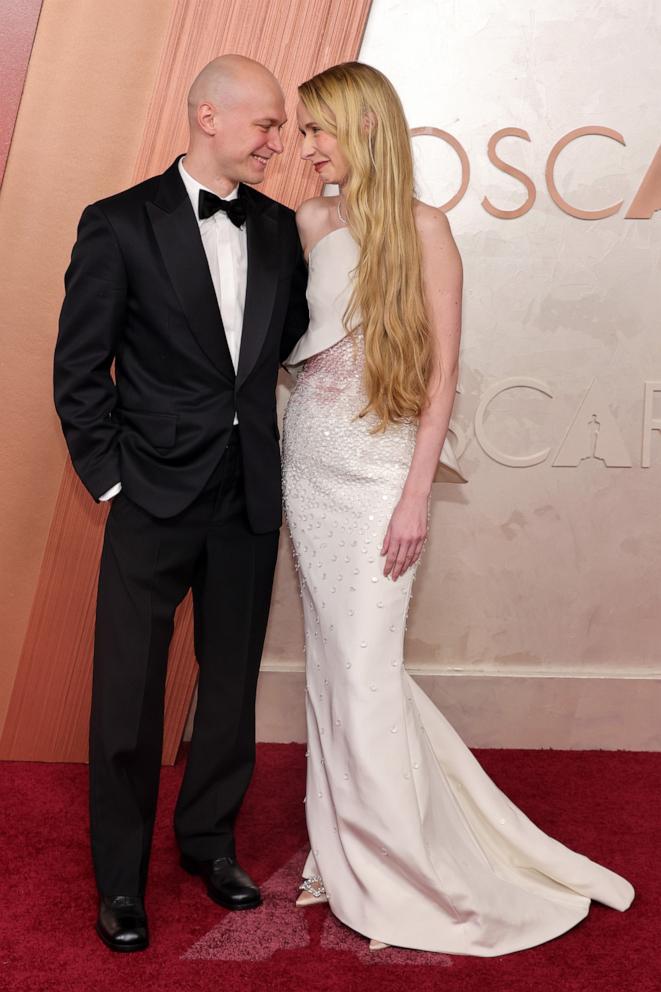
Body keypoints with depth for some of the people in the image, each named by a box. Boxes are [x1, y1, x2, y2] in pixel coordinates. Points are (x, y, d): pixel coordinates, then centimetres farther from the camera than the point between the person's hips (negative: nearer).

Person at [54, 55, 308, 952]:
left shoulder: (278, 227, 7)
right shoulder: (120, 224, -6)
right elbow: (78, 367, -5)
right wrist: (109, 476, -7)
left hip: (250, 498, 4)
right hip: (155, 500, -4)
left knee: (232, 682, 15)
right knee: (129, 693, 4)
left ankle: (210, 841, 35)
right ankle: (121, 878, 22)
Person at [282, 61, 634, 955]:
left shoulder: (421, 228, -7)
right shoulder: (309, 223, 8)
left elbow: (443, 371, -10)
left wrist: (416, 495, -13)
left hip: (376, 470, -5)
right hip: (308, 465, 6)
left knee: (365, 672, -4)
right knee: (329, 663, 11)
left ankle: (399, 882, 12)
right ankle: (341, 855, 26)